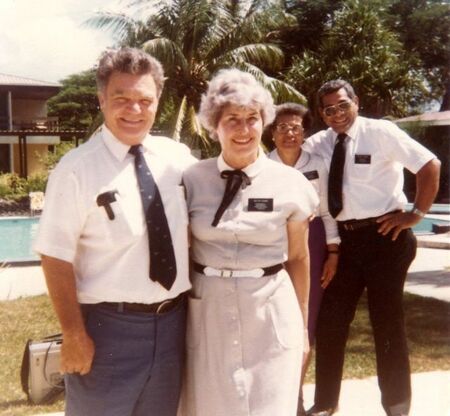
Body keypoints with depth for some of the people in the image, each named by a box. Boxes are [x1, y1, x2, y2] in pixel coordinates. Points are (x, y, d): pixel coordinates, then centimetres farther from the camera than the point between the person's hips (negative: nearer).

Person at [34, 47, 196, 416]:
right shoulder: (76, 169, -15)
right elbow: (56, 259, -13)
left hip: (173, 320, 5)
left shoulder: (178, 157, 0)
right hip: (109, 325, -5)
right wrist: (75, 336, -14)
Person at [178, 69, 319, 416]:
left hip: (271, 313, -1)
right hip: (207, 312, 1)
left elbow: (298, 259, 5)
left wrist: (302, 322, 11)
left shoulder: (290, 184, -5)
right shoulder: (193, 180, -3)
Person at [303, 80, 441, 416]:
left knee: (387, 319, 7)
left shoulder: (380, 132, -7)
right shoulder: (319, 144, 5)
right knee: (330, 320, 8)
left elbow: (430, 165, -9)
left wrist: (416, 213, -9)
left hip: (384, 235, -4)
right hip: (343, 238, 4)